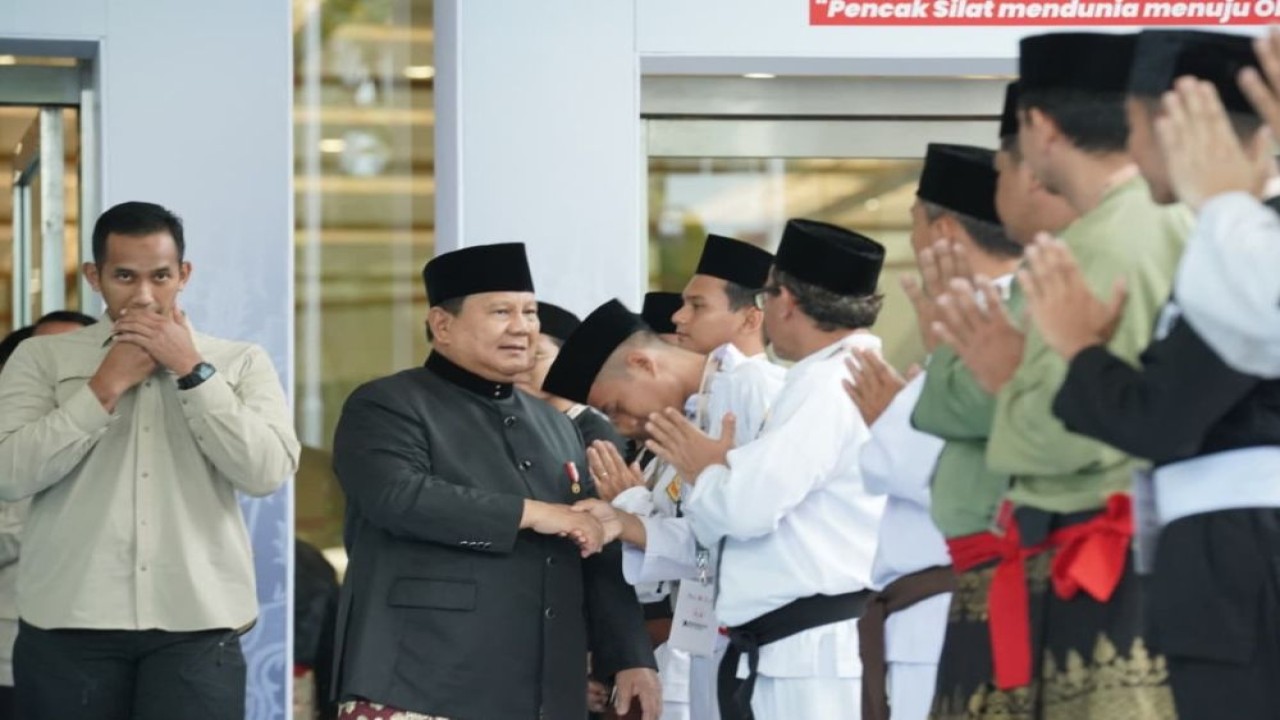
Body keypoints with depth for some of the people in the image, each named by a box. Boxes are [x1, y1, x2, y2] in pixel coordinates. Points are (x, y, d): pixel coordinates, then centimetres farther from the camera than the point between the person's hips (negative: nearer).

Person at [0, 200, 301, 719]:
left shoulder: (241, 363, 10)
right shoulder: (42, 359, 8)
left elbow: (268, 472, -5)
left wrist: (193, 370, -6)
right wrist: (106, 386, -7)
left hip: (196, 626, 0)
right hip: (69, 625, 0)